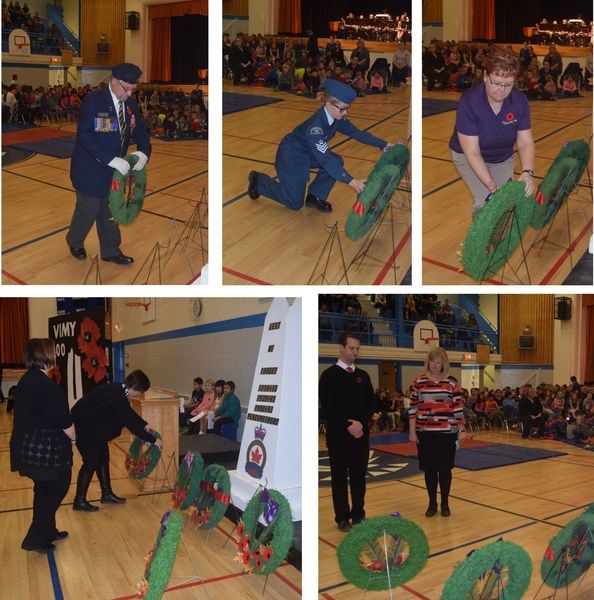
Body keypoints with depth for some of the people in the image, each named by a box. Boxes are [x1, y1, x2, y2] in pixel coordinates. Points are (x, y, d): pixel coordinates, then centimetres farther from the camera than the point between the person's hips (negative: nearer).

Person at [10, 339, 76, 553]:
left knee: (44, 489, 21)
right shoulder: (46, 385, -21)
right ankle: (36, 538, 6)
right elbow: (64, 420, -19)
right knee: (58, 487, 4)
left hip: (28, 448, 9)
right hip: (46, 451, -9)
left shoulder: (26, 381, 9)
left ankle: (47, 532, 33)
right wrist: (73, 437, 0)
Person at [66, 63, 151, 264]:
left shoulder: (131, 105, 2)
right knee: (88, 210, 6)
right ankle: (74, 242, 33)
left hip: (114, 169, 6)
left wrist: (143, 151, -15)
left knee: (110, 210, 14)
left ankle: (110, 251, 28)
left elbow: (140, 131, 8)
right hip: (90, 170, -5)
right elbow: (84, 136, -24)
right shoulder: (92, 101, -17)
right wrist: (110, 159, -31)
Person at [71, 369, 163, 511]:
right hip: (83, 426, -10)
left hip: (91, 424, 10)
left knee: (103, 457, 13)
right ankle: (79, 501, 7)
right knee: (92, 461, -5)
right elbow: (130, 424, -25)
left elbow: (129, 412, 18)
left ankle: (107, 494, 23)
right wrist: (153, 440, -18)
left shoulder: (118, 390, -1)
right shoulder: (117, 396, -28)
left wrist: (144, 425, 15)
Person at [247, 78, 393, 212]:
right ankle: (259, 181, 17)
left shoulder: (337, 118, -13)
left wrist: (384, 145, -11)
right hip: (291, 155, -8)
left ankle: (315, 197, 7)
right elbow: (325, 159, -42)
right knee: (295, 204, -1)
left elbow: (357, 133, -4)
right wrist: (351, 181, -46)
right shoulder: (315, 126, -37)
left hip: (307, 152, 8)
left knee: (337, 162, -11)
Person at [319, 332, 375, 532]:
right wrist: (348, 425, -17)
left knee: (359, 476, 9)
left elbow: (371, 404, 8)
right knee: (340, 477, 4)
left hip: (361, 433, 4)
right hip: (338, 434, -4)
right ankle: (342, 517, 13)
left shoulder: (363, 375, 10)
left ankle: (358, 515, 21)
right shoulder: (329, 375, -4)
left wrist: (361, 422, -10)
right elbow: (326, 407, -11)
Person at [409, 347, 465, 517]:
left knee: (445, 468, 7)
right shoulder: (419, 382, 1)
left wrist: (461, 430, -2)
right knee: (429, 468, 8)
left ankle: (445, 503, 22)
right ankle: (432, 503, 22)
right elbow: (413, 408, 2)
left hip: (446, 432, -1)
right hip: (425, 432, 1)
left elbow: (458, 407, 1)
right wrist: (412, 431, -1)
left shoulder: (451, 382, -1)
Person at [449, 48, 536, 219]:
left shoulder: (520, 101, -19)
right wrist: (490, 184, -40)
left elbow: (525, 143, -16)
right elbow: (472, 152, -30)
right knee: (486, 200, -20)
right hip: (468, 156, -4)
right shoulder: (469, 102, -30)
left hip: (503, 157, 4)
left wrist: (527, 172, -35)